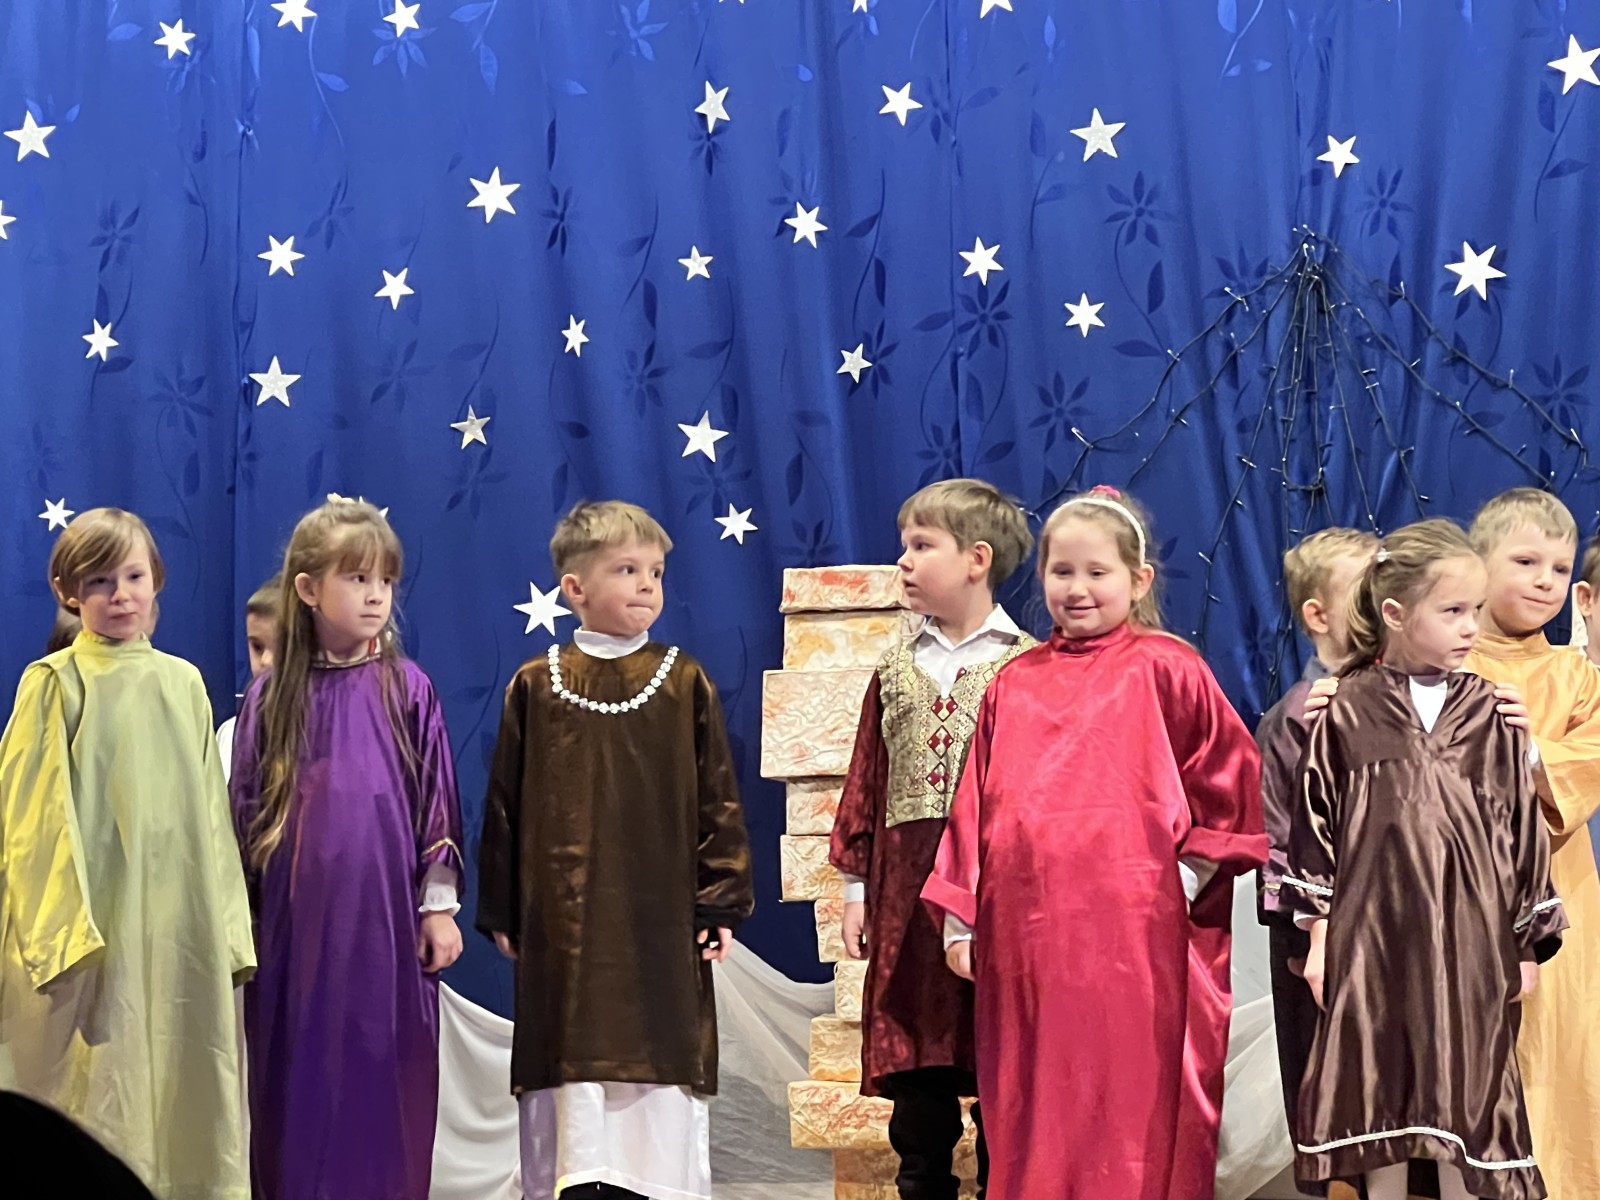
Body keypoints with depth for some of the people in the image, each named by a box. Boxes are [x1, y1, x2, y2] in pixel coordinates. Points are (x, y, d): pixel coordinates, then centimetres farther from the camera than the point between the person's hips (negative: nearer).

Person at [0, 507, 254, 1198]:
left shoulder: (183, 684, 10)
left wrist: (227, 931, 8)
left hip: (179, 925, 4)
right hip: (93, 926, -4)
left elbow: (207, 811, 12)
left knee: (176, 1084, 5)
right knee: (100, 1093, -2)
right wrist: (59, 928, -13)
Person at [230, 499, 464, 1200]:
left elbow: (436, 800, 2)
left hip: (386, 916, 0)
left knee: (385, 1076, 3)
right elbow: (246, 808, 6)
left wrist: (439, 906, 0)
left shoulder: (407, 688, 0)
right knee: (299, 1080, 5)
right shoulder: (271, 695, 1)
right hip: (295, 919, 1)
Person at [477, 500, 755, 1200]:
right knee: (573, 1072, -2)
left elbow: (718, 800, 5)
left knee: (660, 1067, 0)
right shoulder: (535, 686, 4)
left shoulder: (685, 682, 4)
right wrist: (501, 913, 5)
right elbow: (505, 807, 6)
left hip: (663, 918, 0)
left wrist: (721, 904, 1)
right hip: (565, 920, 0)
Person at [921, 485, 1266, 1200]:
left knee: (1130, 1109, 0)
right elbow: (976, 803, 14)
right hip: (1024, 935, 4)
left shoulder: (1164, 671, 1)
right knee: (1033, 1126, 9)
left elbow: (1232, 780, 1)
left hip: (1134, 933, -4)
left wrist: (1186, 877, -3)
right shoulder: (1015, 684, 13)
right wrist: (958, 917, 11)